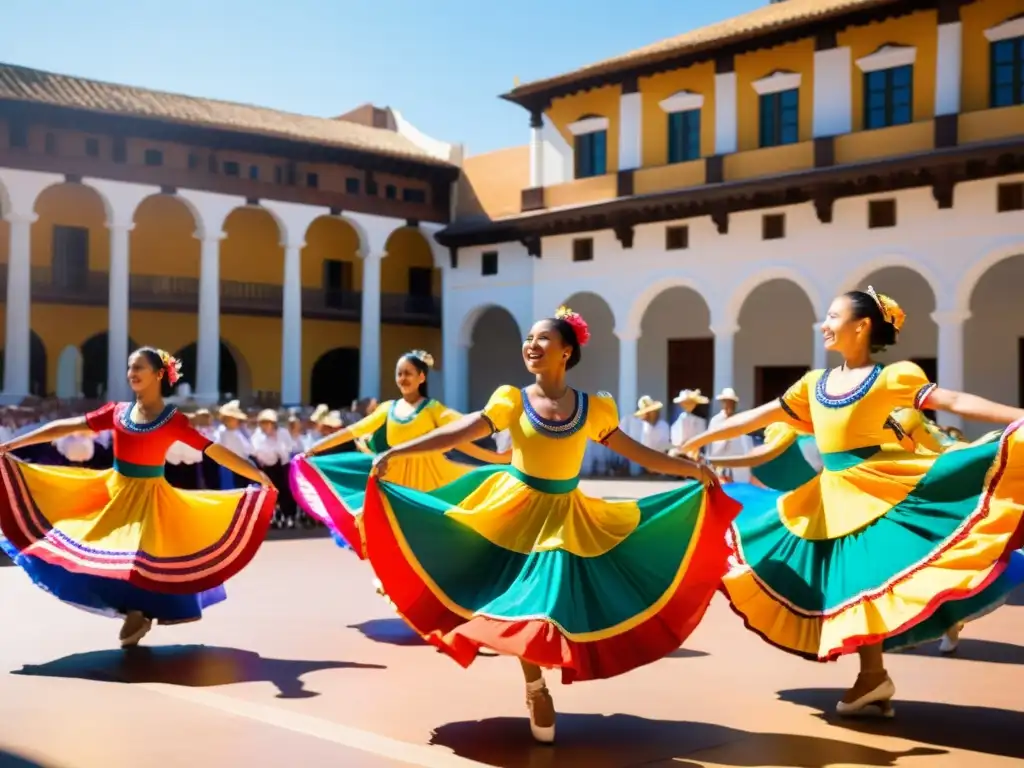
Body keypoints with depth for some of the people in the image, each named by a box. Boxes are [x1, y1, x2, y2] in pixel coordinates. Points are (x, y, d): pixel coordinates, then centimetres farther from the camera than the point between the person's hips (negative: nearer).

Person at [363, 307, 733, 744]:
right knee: (523, 603, 1)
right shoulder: (512, 400, -5)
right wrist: (397, 453, -23)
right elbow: (459, 434, -14)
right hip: (518, 511, -1)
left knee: (560, 603, -1)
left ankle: (537, 687, 24)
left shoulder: (593, 407, -1)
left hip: (567, 518, 1)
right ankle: (536, 690, 25)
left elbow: (637, 454, 5)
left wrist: (695, 470, 5)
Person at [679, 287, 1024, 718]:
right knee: (846, 579, 6)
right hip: (832, 496, 6)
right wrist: (700, 440, 19)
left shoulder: (894, 376, -3)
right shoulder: (814, 384, 13)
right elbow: (757, 418, 17)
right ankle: (872, 677, 14)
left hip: (879, 487, -6)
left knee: (866, 574, -12)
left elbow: (954, 401, -12)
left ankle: (874, 676, -1)